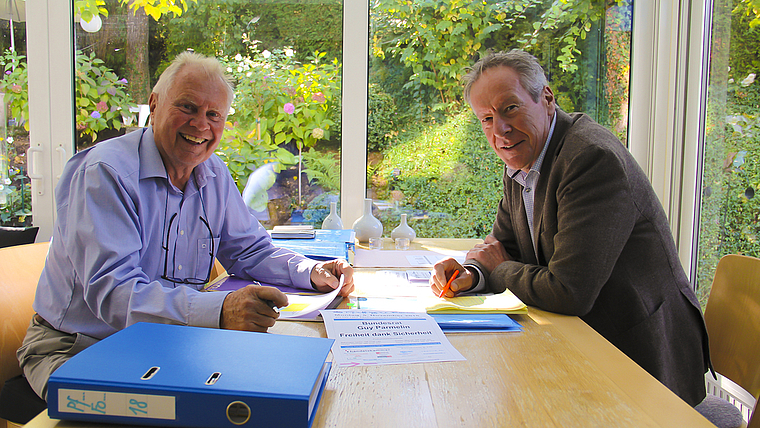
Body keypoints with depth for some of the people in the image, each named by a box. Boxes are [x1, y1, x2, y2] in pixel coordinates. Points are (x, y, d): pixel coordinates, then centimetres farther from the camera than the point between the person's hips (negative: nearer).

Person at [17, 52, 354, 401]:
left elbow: (249, 251, 11)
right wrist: (219, 310, -45)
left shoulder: (214, 175, 3)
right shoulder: (105, 172, -19)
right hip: (76, 346, -5)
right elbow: (111, 290, -30)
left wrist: (312, 273, -10)